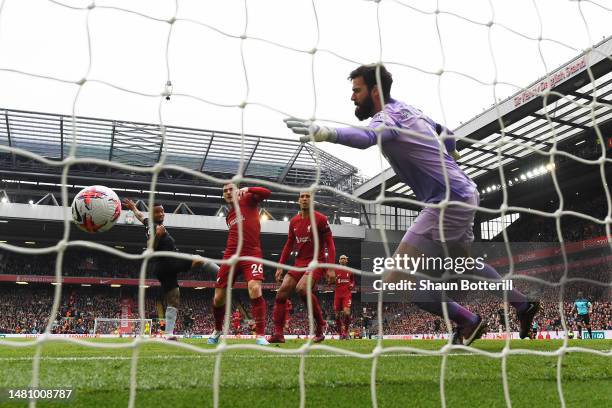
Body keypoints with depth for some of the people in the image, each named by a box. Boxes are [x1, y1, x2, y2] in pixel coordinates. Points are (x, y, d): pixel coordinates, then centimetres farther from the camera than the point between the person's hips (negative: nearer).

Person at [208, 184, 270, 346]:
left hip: (252, 254, -6)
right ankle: (217, 331, 35)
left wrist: (247, 189, -21)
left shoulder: (248, 200, 6)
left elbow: (266, 193, -11)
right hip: (231, 256, 6)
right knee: (218, 297, 7)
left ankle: (261, 335, -19)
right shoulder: (229, 217, 22)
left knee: (255, 289, -28)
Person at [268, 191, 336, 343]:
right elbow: (289, 245, 17)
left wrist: (331, 268, -16)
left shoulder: (320, 219, -7)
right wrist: (280, 266, 10)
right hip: (299, 262, 7)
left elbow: (330, 244, -8)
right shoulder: (294, 221, 10)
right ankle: (278, 333, -1)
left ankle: (320, 325, -9)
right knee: (282, 291, -6)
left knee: (302, 288, -29)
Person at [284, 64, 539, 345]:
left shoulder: (388, 117, -16)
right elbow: (447, 136, 28)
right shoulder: (408, 110, 14)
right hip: (465, 195, 11)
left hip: (449, 202, -11)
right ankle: (524, 305, 46)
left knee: (398, 280, -11)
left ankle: (468, 321, 4)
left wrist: (329, 133, -59)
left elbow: (366, 137, -41)